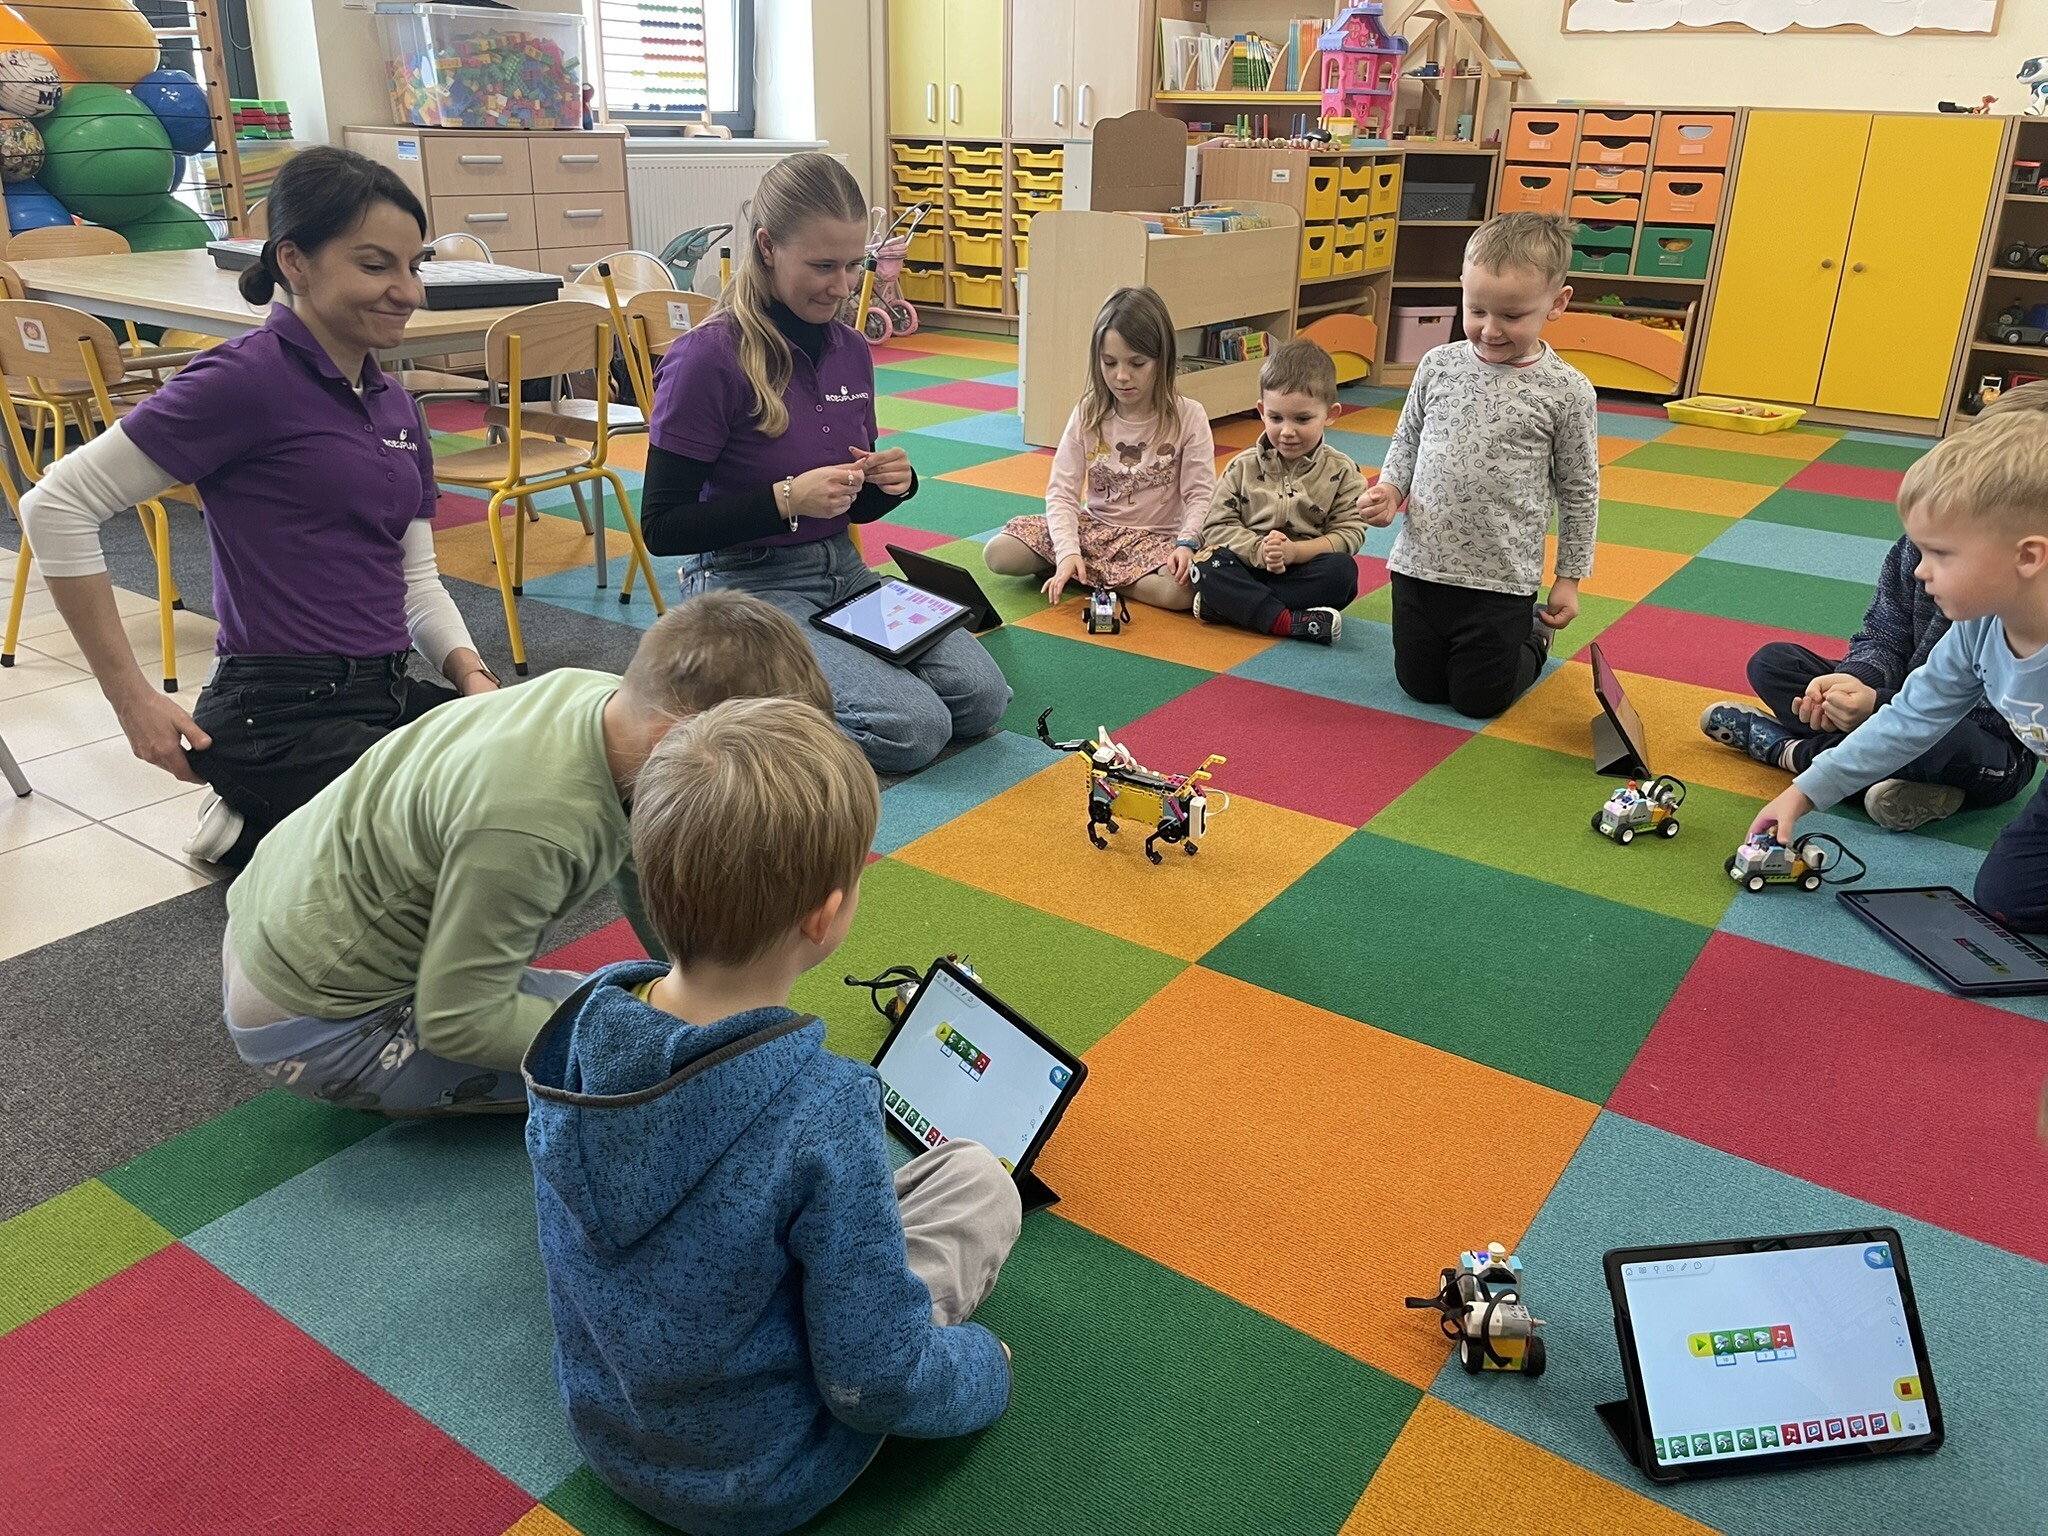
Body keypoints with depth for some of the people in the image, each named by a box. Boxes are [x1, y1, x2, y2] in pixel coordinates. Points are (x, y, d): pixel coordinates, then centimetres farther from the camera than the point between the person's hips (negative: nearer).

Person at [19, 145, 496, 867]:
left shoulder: (394, 405, 12)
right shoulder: (249, 379, -12)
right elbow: (56, 507, -12)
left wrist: (472, 673, -4)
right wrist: (132, 698, -12)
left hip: (389, 693, 8)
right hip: (282, 716, -8)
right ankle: (256, 832, 5)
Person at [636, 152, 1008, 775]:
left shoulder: (850, 350, 5)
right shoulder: (709, 359, -16)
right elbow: (661, 526, -14)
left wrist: (892, 484, -7)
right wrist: (786, 500, -24)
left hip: (843, 570, 7)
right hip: (749, 584, -7)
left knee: (982, 697, -9)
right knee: (914, 726, -21)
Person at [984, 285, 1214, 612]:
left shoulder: (1188, 418, -10)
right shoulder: (1088, 414, -4)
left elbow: (1200, 495, -10)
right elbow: (1062, 491, -7)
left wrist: (1187, 542, -30)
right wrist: (1068, 551, -24)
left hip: (1155, 537, -1)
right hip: (1093, 527, 1)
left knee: (1181, 591, -36)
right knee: (998, 554, -19)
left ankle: (1090, 574, -12)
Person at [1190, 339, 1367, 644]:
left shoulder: (1342, 473, 1)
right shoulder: (1242, 467, 4)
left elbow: (1349, 533, -5)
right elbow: (1218, 525, -2)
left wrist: (1295, 551, -22)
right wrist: (1258, 550, -22)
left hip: (1305, 572, 0)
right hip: (1248, 570, 0)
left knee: (1343, 571, -31)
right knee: (1207, 562, -27)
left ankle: (1227, 605, -27)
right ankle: (1285, 621, -36)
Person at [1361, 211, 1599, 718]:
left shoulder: (1566, 392, -9)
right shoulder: (1439, 365, -2)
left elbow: (1578, 491, -1)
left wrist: (1569, 577, 3)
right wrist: (1390, 488, -7)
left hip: (1501, 581, -3)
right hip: (1420, 566, 3)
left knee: (1478, 698, 8)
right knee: (1419, 686, 16)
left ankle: (1530, 639, 39)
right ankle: (1503, 638, 45)